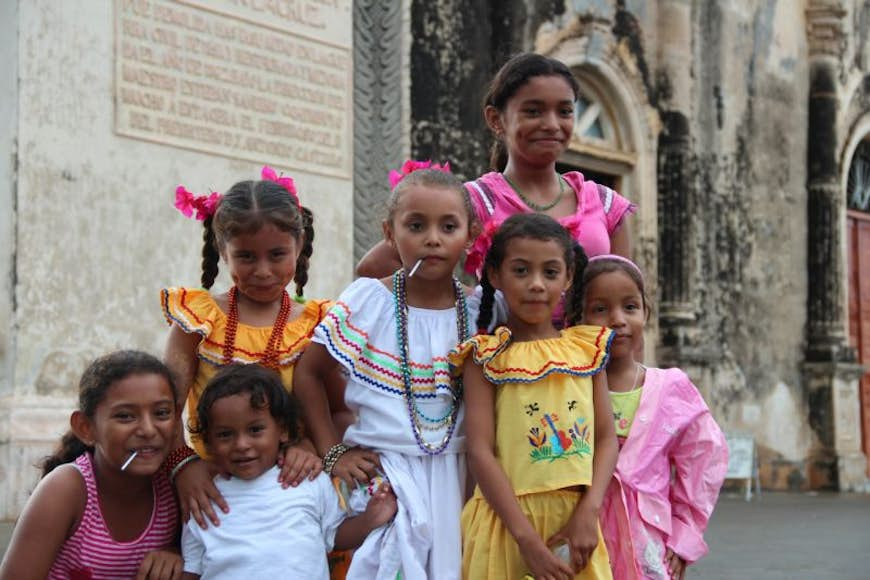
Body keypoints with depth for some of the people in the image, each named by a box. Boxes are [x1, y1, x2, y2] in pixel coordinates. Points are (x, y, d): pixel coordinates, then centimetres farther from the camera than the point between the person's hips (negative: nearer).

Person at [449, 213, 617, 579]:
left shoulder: (586, 349, 7)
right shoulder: (487, 357, -2)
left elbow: (606, 438, 5)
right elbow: (480, 452, -9)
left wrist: (588, 511, -10)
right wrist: (527, 538, -16)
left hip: (575, 521, 3)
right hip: (508, 519, -3)